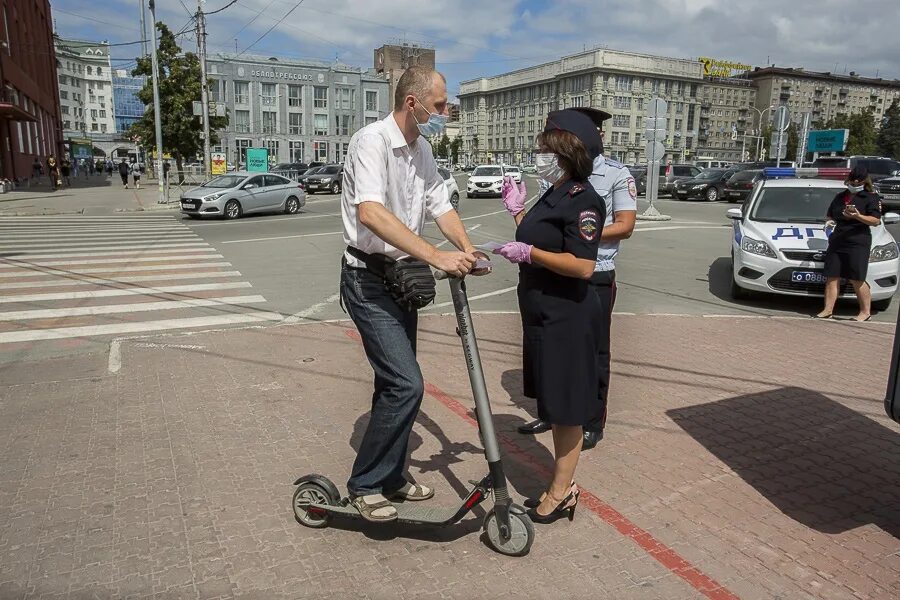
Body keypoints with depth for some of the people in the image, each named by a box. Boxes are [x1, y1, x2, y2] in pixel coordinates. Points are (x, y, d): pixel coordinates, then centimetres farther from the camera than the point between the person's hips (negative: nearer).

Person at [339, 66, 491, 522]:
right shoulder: (372, 141, -18)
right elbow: (370, 213, -33)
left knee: (397, 383, 14)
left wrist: (465, 249, -11)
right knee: (406, 384, -14)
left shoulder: (422, 149, 11)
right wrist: (436, 256, -39)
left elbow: (440, 205, 9)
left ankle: (390, 478, 29)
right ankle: (364, 484, 4)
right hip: (368, 278, -9)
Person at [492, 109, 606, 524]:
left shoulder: (583, 201, -16)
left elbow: (583, 266, -25)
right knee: (555, 406, 17)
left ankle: (560, 493, 17)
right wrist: (516, 210, 17)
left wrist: (528, 253, -21)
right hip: (544, 316, 10)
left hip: (567, 320, -10)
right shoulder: (554, 195, 13)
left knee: (565, 410, 3)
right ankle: (563, 486, 30)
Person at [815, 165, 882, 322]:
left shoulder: (871, 197, 2)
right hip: (836, 241, 6)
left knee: (856, 280, -6)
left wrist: (858, 216, -22)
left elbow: (876, 221, -7)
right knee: (832, 278, 2)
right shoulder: (840, 197, 19)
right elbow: (829, 215, 31)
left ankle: (865, 312, 4)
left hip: (858, 243, -6)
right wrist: (829, 221, 8)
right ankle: (828, 310, 4)